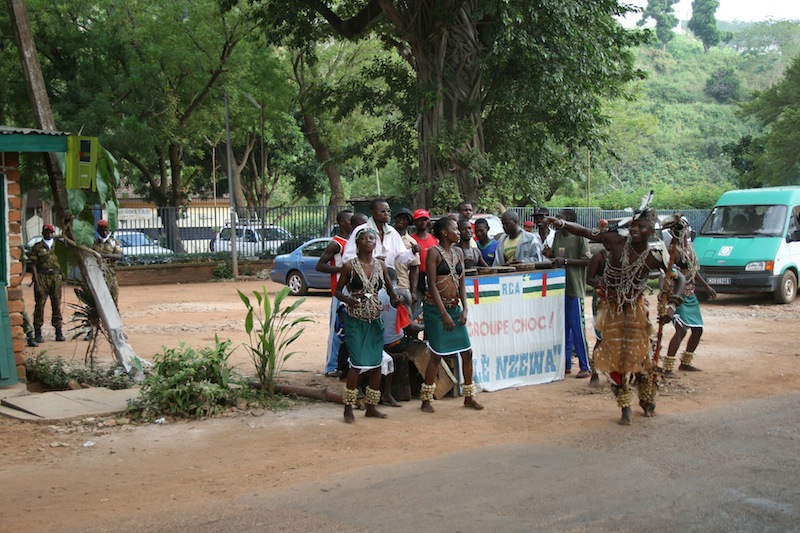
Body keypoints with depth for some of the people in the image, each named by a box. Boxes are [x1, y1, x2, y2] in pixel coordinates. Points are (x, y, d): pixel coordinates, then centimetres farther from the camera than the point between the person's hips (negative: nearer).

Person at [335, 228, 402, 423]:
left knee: (376, 362, 5)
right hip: (355, 319, -5)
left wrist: (395, 298, -4)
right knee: (357, 362, -11)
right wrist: (348, 300, -20)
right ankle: (348, 407, 1)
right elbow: (338, 291, 0)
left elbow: (389, 287, 17)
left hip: (375, 319, 5)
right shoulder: (350, 266, -5)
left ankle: (371, 406, 16)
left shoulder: (380, 265, 7)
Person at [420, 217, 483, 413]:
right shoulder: (434, 252, -9)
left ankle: (469, 396, 18)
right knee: (437, 354, -5)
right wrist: (444, 314, -16)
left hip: (454, 307, 7)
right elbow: (432, 285, -13)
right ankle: (426, 399, 7)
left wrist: (464, 310, 0)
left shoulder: (458, 252, 10)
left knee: (467, 352, 6)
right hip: (435, 308, -7)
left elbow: (461, 283, 11)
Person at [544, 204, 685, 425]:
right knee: (616, 356, 0)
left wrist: (673, 305, -17)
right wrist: (562, 223, -42)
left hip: (635, 307, 0)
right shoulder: (617, 243, -20)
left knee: (639, 355, 3)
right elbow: (584, 232, -24)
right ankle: (625, 407, 10)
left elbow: (678, 278, -5)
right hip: (611, 307, 0)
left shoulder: (655, 256, -17)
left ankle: (647, 400, 26)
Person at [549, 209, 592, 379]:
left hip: (574, 288, -7)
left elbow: (587, 260, -13)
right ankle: (566, 364, 18)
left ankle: (585, 367, 0)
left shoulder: (579, 236, -7)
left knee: (577, 328, -6)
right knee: (563, 327, 11)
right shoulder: (557, 235, 14)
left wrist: (566, 261, -17)